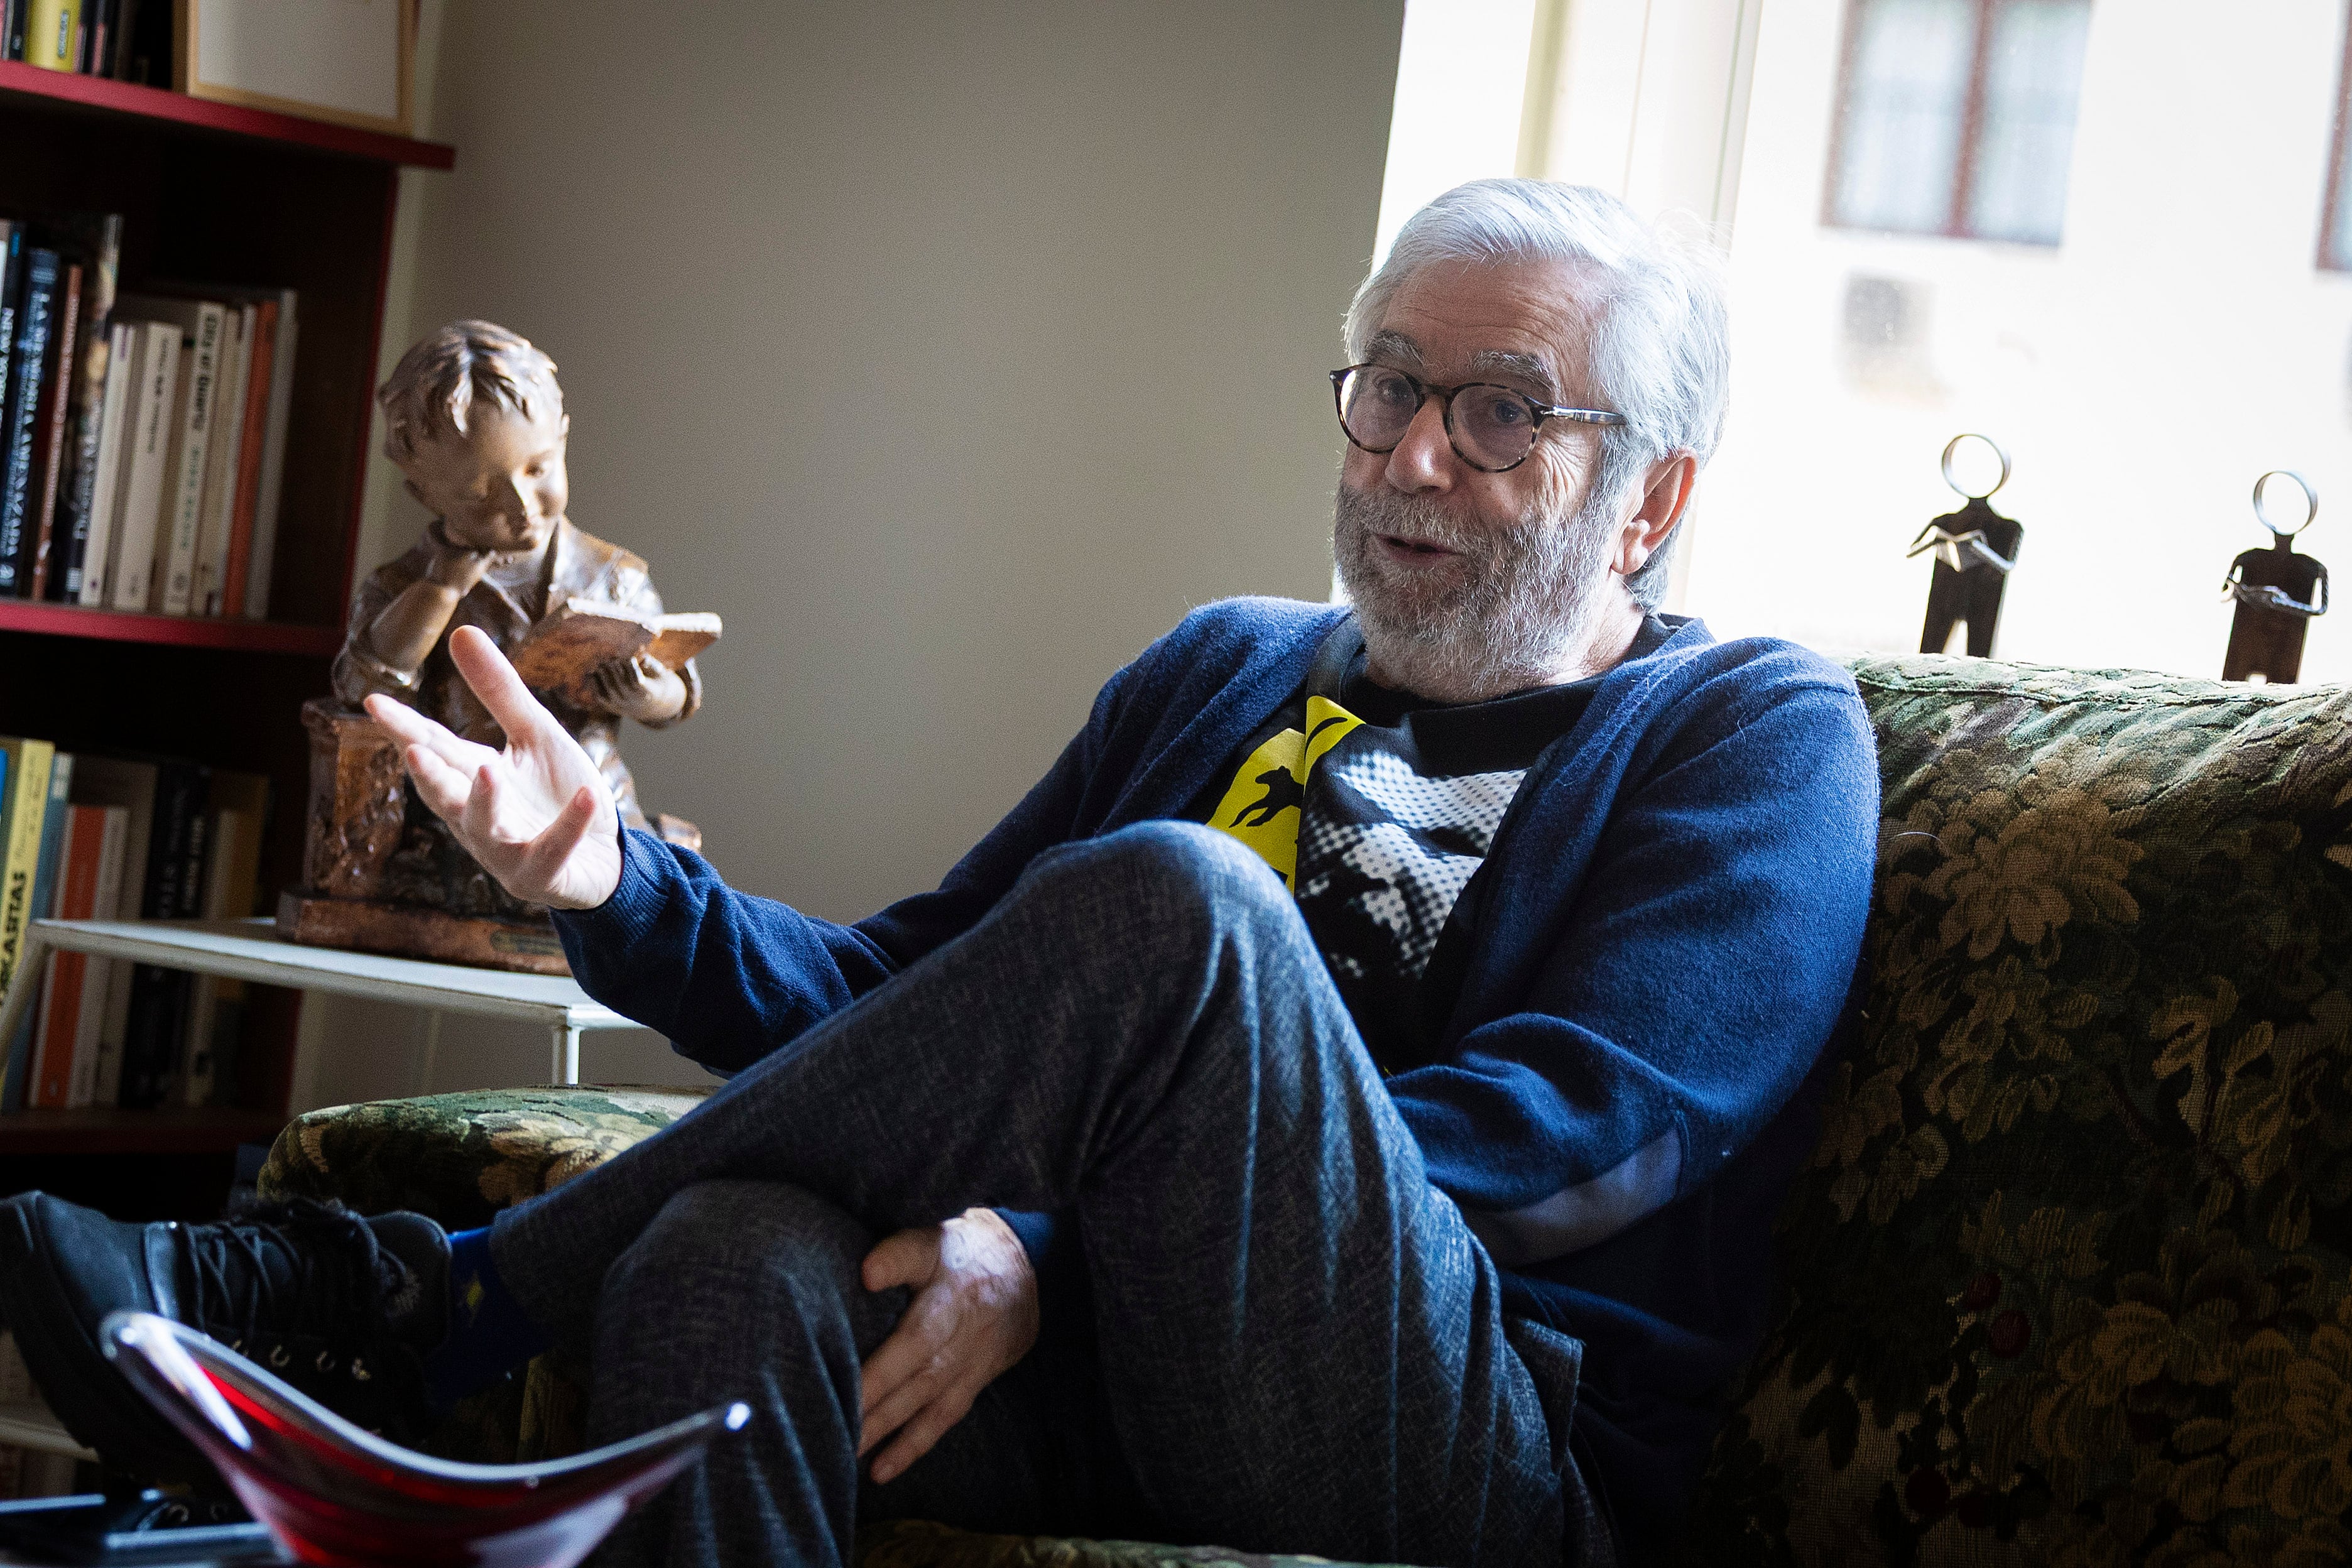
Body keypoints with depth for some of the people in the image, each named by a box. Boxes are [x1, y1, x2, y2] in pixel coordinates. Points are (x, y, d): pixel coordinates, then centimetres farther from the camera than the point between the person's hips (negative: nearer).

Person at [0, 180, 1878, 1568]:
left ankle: (437, 1300, -21)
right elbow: (901, 995, 20)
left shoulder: (1757, 736, 7)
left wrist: (1059, 1251, -19)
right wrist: (620, 889, -2)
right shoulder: (1230, 672, 24)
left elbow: (1578, 1129, -9)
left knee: (1171, 900, -30)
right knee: (736, 1255, -31)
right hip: (1096, 1375, 4)